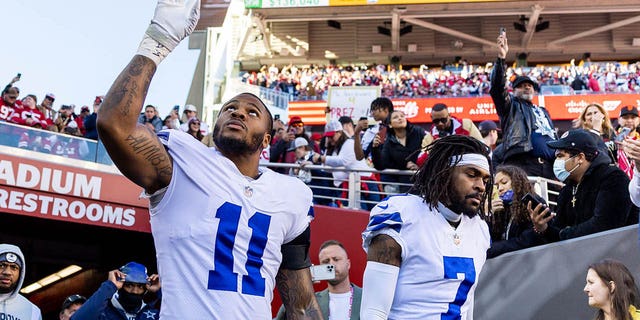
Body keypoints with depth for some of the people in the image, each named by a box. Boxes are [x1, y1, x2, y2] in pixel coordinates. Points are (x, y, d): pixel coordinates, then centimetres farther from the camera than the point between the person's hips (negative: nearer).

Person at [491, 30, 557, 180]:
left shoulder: (543, 112, 35)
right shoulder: (511, 106, 17)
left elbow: (554, 139, 34)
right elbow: (497, 86, -2)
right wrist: (501, 58, -13)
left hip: (548, 166, 6)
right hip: (522, 164, -6)